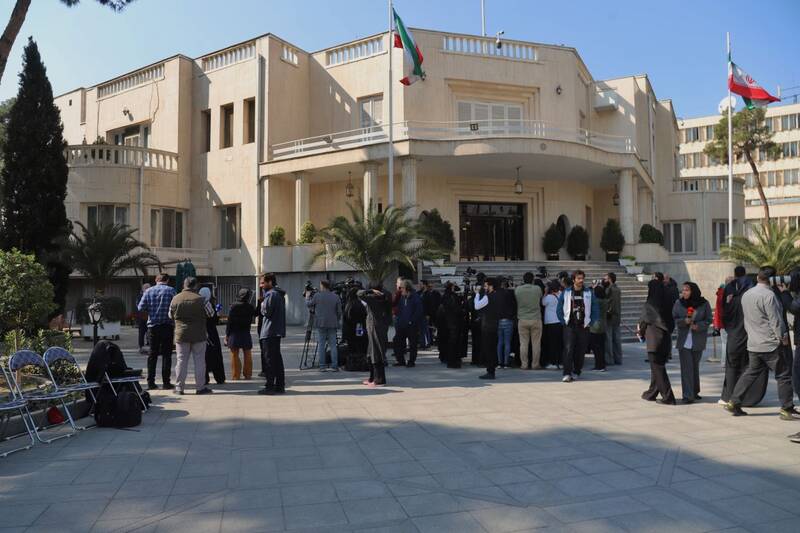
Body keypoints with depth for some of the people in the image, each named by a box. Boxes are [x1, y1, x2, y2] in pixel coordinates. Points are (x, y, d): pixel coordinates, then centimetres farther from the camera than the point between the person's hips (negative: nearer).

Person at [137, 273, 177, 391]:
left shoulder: (148, 291, 3)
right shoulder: (171, 290, -5)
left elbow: (140, 308, 0)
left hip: (153, 326, 2)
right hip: (167, 326, -2)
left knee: (152, 354, 10)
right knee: (166, 354, 3)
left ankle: (151, 382, 10)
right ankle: (166, 382, 2)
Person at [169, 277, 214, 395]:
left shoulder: (175, 299, 0)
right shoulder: (201, 299, -10)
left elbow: (171, 316, 11)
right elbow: (211, 314, -1)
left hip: (181, 334, 3)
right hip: (198, 335, -2)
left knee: (181, 361, 9)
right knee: (199, 361, 5)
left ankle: (179, 387, 12)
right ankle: (200, 387, 8)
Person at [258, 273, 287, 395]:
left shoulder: (271, 294, -15)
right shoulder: (280, 294, 16)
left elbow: (266, 311, -19)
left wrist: (262, 305, -1)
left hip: (269, 332, -10)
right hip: (278, 331, 10)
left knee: (269, 360, -5)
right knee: (277, 359, 12)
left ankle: (269, 387, -3)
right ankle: (280, 385, 15)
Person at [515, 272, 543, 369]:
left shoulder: (517, 290, -4)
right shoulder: (537, 289, -6)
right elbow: (541, 301, 8)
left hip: (522, 320, 1)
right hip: (536, 319, -1)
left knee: (523, 343, 6)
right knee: (536, 343, 6)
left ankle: (524, 364, 9)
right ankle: (535, 364, 10)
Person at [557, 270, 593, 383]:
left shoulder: (589, 292, 3)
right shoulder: (566, 292, 0)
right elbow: (559, 309, 7)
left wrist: (590, 322, 2)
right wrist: (563, 322, 0)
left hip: (583, 326, 2)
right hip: (569, 326, -1)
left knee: (581, 351, 6)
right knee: (568, 349, -12)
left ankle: (576, 372, 21)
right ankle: (567, 374, -11)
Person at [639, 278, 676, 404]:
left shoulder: (650, 304, -13)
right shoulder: (666, 302, 4)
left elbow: (644, 321, -4)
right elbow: (671, 321, 10)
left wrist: (641, 332, 15)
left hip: (654, 338, -7)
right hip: (665, 338, 7)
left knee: (657, 368, 0)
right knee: (657, 366, 16)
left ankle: (668, 397, -2)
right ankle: (651, 393, 28)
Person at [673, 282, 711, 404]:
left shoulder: (704, 303, -2)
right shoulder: (678, 303, 0)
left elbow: (708, 320, 0)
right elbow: (674, 319, 0)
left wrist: (698, 326, -18)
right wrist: (684, 321, -19)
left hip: (698, 340, 1)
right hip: (684, 340, 0)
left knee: (695, 366, 12)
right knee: (686, 367, -6)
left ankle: (694, 392, 27)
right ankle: (687, 395, -5)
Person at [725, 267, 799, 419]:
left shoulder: (746, 295, 10)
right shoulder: (768, 295, -16)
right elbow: (775, 320, -16)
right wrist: (783, 337, -4)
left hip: (753, 343, 8)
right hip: (770, 344, -8)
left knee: (750, 373, 15)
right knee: (784, 375, 3)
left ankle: (733, 402, 13)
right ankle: (787, 409, 6)